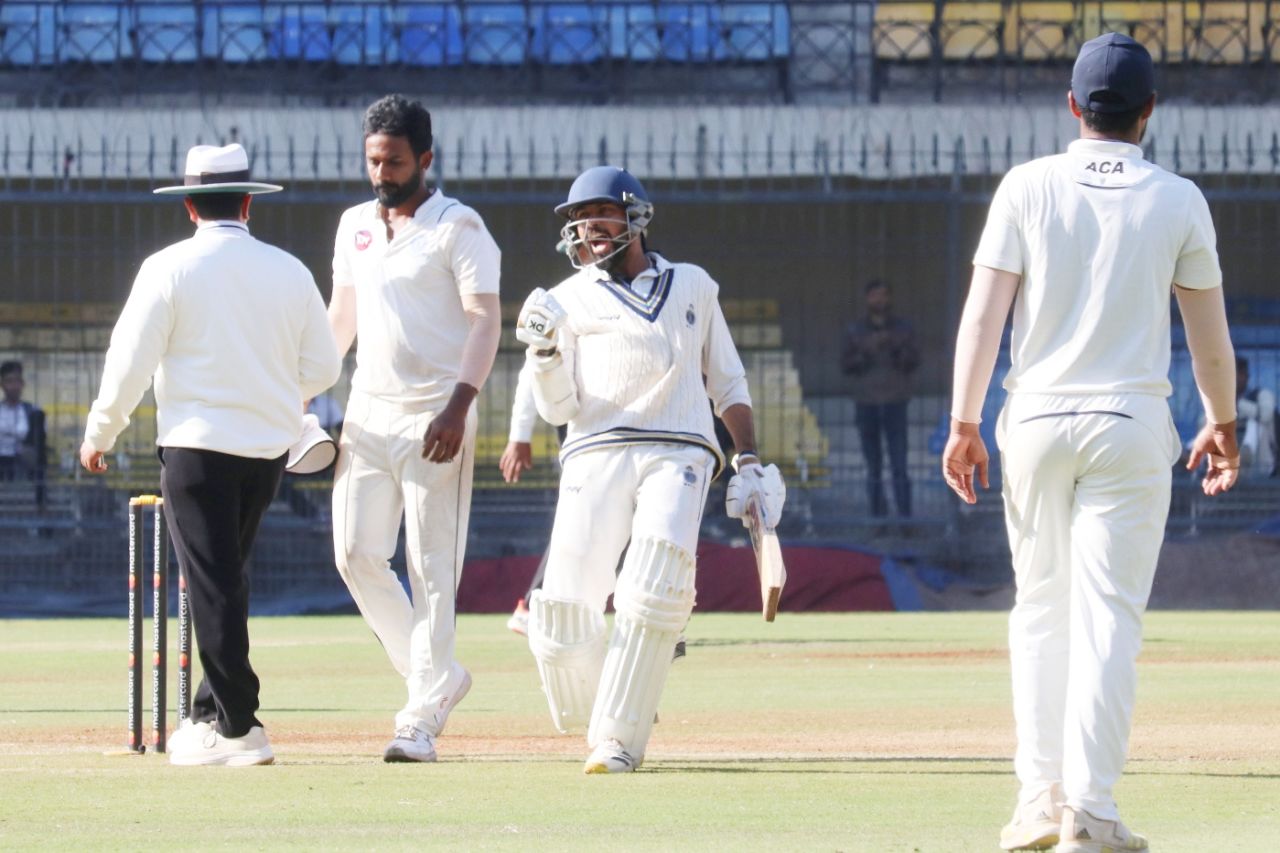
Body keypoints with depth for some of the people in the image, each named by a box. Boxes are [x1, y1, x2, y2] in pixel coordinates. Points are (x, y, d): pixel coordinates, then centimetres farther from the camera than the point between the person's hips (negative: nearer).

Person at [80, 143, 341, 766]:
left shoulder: (170, 269, -7)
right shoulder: (288, 272, 5)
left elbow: (130, 361, -7)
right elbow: (322, 368, 8)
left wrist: (99, 435, 6)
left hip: (198, 445, -5)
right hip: (270, 445, 5)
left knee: (212, 585, -3)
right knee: (226, 580, 17)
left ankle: (237, 726, -7)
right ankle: (212, 712, 20)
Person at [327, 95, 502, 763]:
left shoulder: (457, 227, -6)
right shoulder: (355, 226, 14)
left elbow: (484, 320, -13)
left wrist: (459, 406, -25)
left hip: (434, 417, -7)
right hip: (367, 413, 7)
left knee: (431, 570, -6)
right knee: (356, 555, 1)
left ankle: (422, 720, -6)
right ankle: (437, 677, 18)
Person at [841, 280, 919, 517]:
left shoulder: (903, 329, 10)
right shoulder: (855, 331, 11)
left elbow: (914, 362, 3)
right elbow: (846, 364, 4)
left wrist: (897, 348, -14)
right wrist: (868, 349, -10)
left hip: (895, 402, -1)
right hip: (866, 403, 1)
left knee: (899, 465, -11)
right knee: (874, 466, 0)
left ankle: (905, 513, -13)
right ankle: (877, 513, 2)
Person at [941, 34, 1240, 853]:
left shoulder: (1029, 187, 0)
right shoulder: (1177, 201, 0)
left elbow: (984, 311, -5)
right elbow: (1210, 331, 6)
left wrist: (964, 424, -1)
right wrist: (1222, 424, 20)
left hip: (1038, 421, 1)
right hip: (1132, 426, -1)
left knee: (1041, 607, 13)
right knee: (1108, 616, -2)